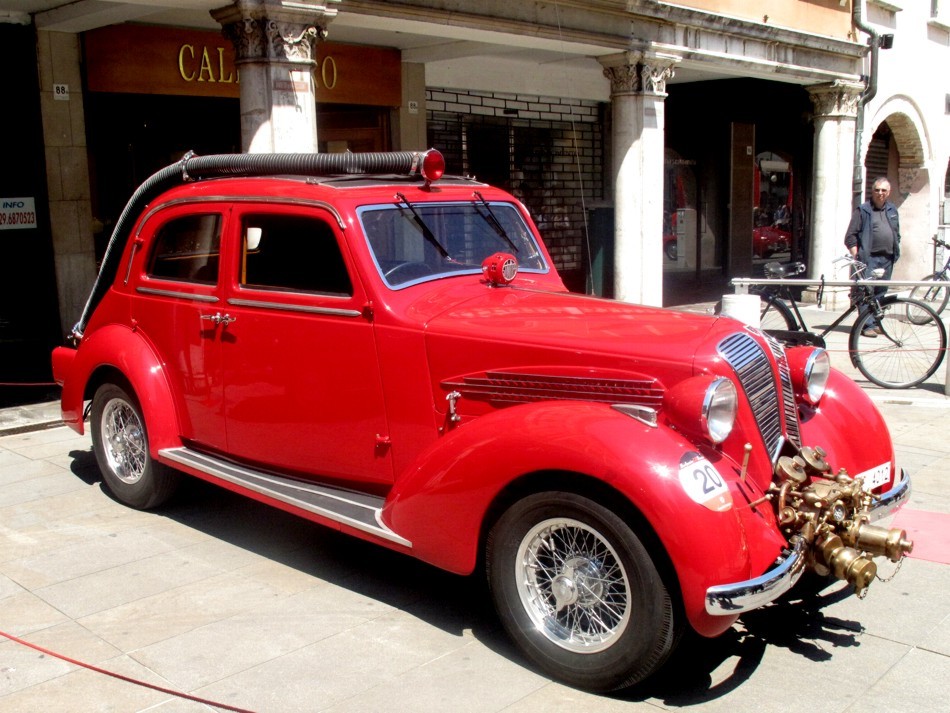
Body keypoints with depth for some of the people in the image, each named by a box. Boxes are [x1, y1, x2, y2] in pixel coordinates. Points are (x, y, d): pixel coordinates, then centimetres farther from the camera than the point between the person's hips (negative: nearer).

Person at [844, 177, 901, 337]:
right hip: (869, 258, -6)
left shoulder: (892, 210, 17)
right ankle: (867, 325, -9)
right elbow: (850, 236, -5)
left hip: (887, 259, 6)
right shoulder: (863, 210, -1)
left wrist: (896, 252, 15)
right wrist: (856, 256, -12)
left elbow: (897, 234, 26)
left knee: (881, 292, 10)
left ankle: (876, 323, 19)